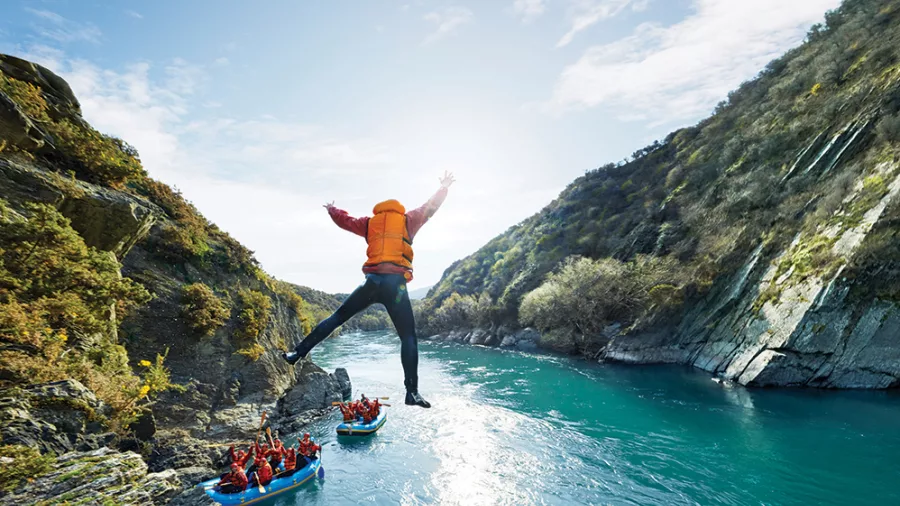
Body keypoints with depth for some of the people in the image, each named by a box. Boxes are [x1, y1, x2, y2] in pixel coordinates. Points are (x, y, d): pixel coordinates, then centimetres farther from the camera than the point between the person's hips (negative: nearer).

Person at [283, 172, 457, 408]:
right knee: (408, 337, -1)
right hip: (395, 283, -3)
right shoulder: (408, 220, 15)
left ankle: (298, 352, 18)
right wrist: (444, 187, 43)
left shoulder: (370, 222, 20)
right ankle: (412, 392, -7)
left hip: (371, 281, 3)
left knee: (337, 317, 18)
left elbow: (344, 220, 33)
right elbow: (430, 207, 25)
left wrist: (332, 210, 56)